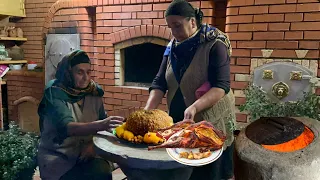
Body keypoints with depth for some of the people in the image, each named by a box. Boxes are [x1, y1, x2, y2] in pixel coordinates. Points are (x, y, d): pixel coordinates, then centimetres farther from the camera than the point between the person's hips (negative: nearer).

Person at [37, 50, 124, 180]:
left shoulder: (94, 92, 1)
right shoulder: (55, 93, -13)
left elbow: (102, 123, 5)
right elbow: (67, 127, -29)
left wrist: (93, 144, -14)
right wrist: (100, 125, -44)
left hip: (87, 152, 3)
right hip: (58, 156, -3)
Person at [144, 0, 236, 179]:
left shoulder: (214, 45, -13)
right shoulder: (172, 47, 4)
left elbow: (222, 85, -21)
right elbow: (159, 82, 1)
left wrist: (194, 107, -35)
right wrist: (148, 110, -15)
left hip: (211, 121, -5)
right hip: (179, 120, 6)